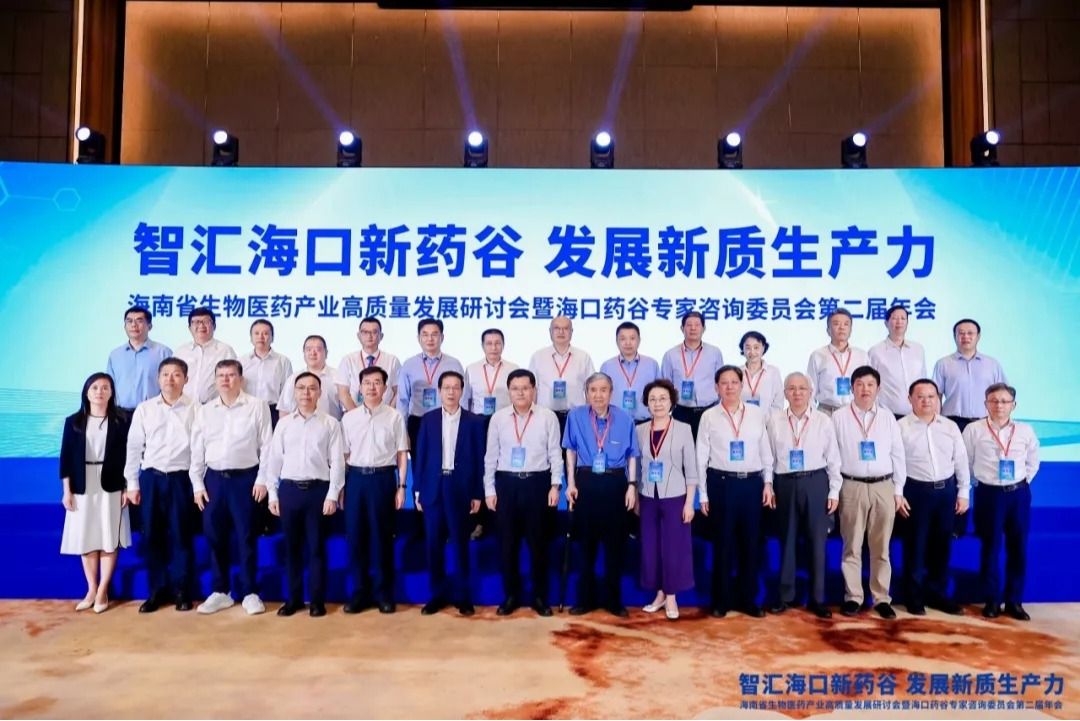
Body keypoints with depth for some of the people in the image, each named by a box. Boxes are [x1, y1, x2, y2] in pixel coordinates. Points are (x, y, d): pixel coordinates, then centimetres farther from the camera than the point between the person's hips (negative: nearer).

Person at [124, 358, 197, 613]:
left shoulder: (195, 409, -2)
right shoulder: (144, 409, 4)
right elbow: (134, 447, 8)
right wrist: (132, 483, 6)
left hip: (181, 479, -2)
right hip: (151, 478, 2)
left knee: (181, 535, 4)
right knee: (152, 536, 8)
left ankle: (182, 591, 16)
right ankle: (157, 590, 21)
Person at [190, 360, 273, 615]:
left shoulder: (257, 406, -2)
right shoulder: (204, 411, 8)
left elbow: (266, 445, -3)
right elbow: (197, 450, 9)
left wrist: (262, 479, -7)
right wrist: (197, 484, 4)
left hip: (246, 478, -3)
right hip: (214, 479, 4)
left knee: (246, 538, 2)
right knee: (215, 538, 8)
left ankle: (250, 593, 14)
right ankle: (220, 592, 22)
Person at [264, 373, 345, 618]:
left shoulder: (330, 424, 0)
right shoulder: (284, 423, 7)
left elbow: (337, 461, -3)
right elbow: (274, 459, 9)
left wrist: (332, 495, -8)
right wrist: (273, 494, 4)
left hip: (318, 489, -2)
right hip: (289, 489, 2)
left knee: (317, 547, 4)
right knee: (292, 547, 10)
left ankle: (317, 600, 15)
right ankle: (294, 598, 22)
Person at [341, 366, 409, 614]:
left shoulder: (394, 417, -1)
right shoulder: (348, 418, 5)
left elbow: (402, 454, 1)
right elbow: (344, 455, 8)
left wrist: (401, 486, -3)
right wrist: (341, 487, 4)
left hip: (383, 477, -2)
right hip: (356, 477, 2)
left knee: (382, 535, 5)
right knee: (355, 535, 7)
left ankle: (384, 592, 19)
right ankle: (360, 591, 21)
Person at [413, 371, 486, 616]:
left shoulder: (474, 421, 1)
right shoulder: (428, 420, 6)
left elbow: (478, 459, 0)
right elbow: (420, 456, 5)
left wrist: (477, 494, -3)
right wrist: (418, 491, 1)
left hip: (461, 489, -1)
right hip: (433, 488, 2)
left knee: (460, 544, 6)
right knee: (434, 545, 6)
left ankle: (463, 595, 15)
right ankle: (438, 594, 17)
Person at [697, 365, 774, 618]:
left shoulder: (757, 414, 4)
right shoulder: (709, 417, -1)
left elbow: (766, 451, 8)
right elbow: (701, 457, 1)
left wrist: (768, 483, 4)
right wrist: (703, 493, -1)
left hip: (752, 483, 2)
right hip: (721, 483, -2)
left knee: (751, 543, 8)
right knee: (722, 544, 6)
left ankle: (747, 599, 23)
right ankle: (721, 600, 20)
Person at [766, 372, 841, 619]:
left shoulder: (823, 421, 0)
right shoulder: (773, 419, 1)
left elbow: (833, 459, 3)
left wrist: (834, 491, 0)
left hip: (816, 483, 0)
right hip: (785, 484, 0)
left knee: (817, 541, 6)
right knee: (787, 541, 9)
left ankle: (817, 598, 18)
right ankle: (786, 596, 21)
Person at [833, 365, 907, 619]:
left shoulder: (888, 418, 8)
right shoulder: (839, 418, 1)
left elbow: (898, 455, 9)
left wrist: (898, 491, 6)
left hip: (884, 487, 2)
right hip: (852, 487, -2)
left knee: (881, 548, 9)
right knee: (852, 547, 5)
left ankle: (882, 598, 19)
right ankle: (853, 597, 15)